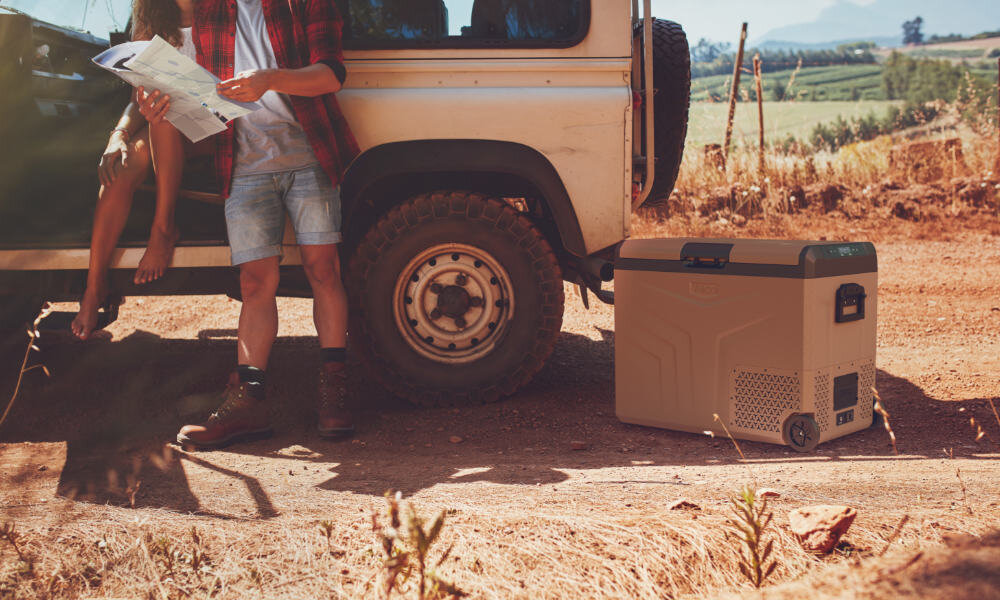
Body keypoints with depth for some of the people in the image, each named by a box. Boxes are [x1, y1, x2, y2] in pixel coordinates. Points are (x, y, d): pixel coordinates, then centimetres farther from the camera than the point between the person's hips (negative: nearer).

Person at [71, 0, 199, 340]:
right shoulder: (156, 31, 13)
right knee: (123, 167, -28)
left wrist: (157, 109, -29)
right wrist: (118, 137, -15)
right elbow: (139, 101, 8)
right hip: (158, 138, 3)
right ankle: (95, 285, -27)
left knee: (165, 110, -35)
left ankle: (163, 229, -27)